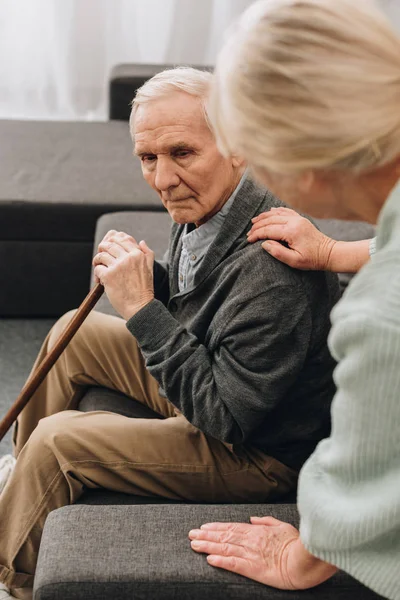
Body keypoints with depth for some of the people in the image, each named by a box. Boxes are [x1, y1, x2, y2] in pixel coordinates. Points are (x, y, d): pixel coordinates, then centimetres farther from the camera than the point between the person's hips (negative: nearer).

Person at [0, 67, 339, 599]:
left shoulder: (271, 271, -37)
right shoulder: (205, 204, -8)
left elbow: (225, 415, -31)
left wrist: (141, 307, -31)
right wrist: (144, 275, -11)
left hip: (261, 450, -9)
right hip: (213, 380, 9)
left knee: (57, 442, -14)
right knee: (75, 333, 13)